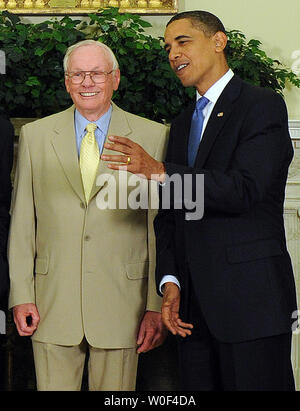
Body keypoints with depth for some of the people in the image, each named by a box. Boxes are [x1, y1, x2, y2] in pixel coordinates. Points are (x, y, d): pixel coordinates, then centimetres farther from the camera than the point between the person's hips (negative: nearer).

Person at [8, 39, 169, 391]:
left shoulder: (153, 137, 1)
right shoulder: (35, 136, 8)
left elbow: (162, 229, 0)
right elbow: (21, 223, 8)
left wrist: (158, 306, -3)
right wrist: (21, 295, 1)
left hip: (120, 302, -1)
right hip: (52, 304, 1)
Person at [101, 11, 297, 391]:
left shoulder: (263, 106, -3)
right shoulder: (182, 124, 21)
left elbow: (244, 189, -17)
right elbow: (168, 213, 17)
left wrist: (160, 172, -23)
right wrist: (170, 282, 3)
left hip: (251, 301, -6)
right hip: (194, 303, 7)